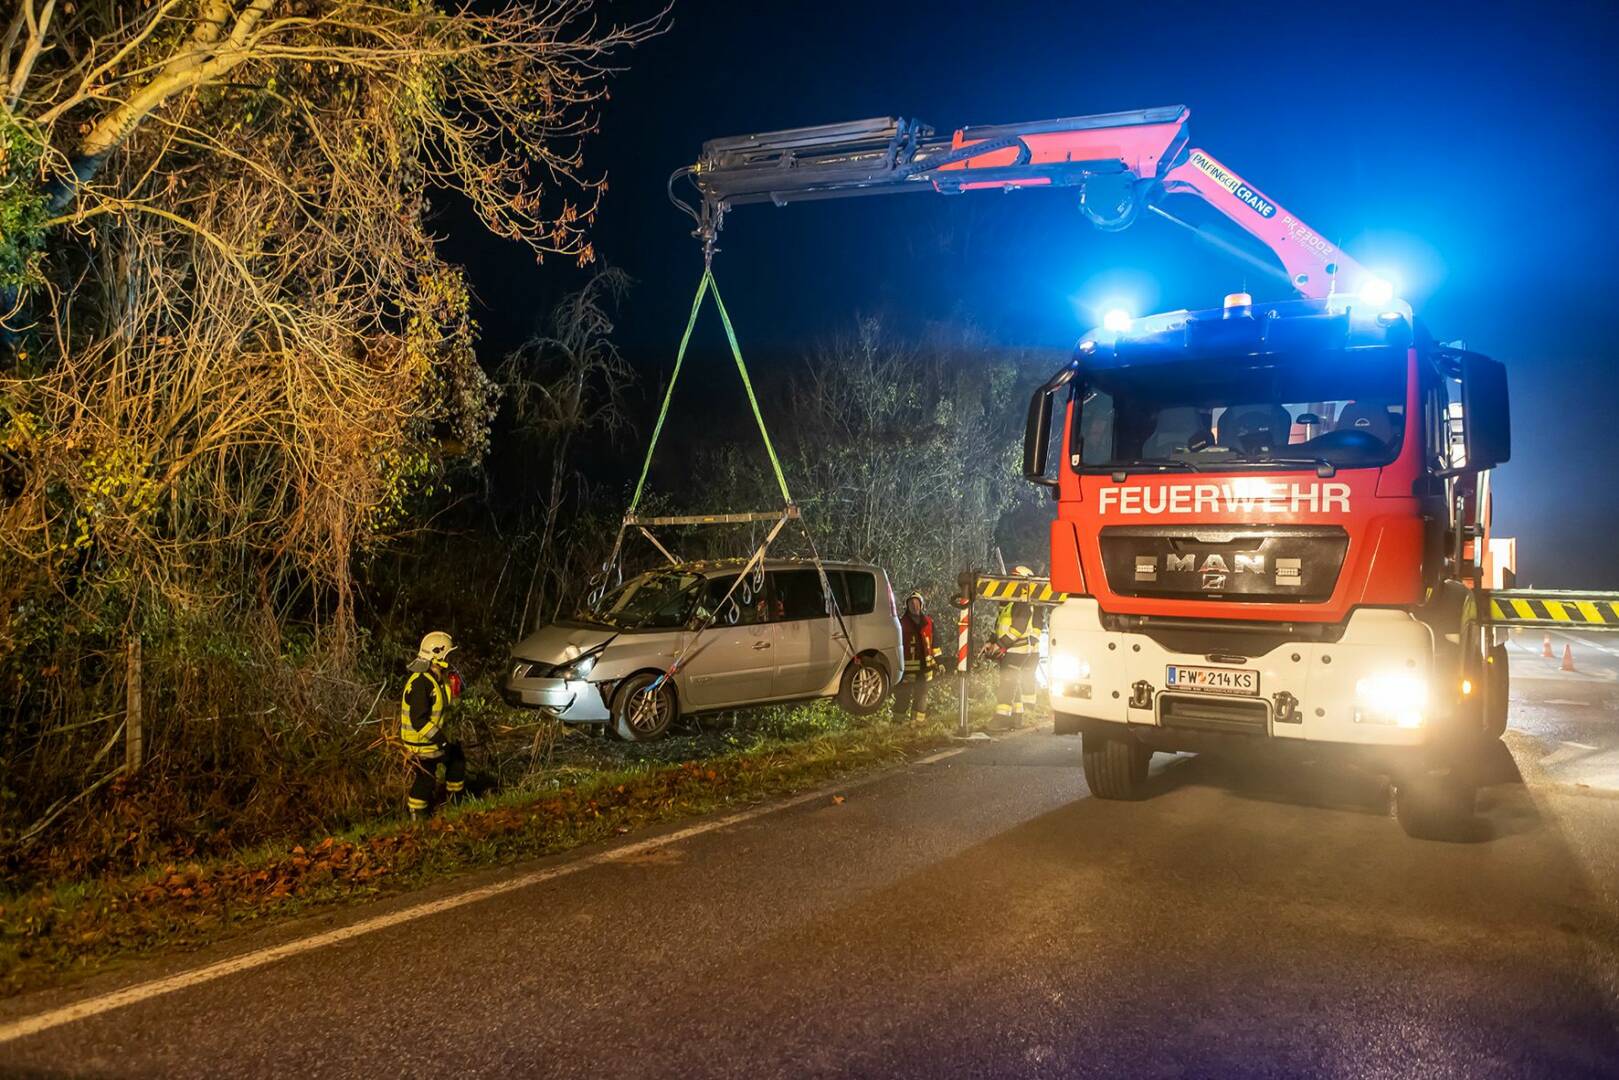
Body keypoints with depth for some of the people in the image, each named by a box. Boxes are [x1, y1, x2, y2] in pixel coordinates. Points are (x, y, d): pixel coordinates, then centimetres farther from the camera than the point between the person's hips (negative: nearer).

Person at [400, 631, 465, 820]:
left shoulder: (437, 678, 5)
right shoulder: (420, 683, -26)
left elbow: (446, 705, 14)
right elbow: (419, 720, -29)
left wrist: (452, 691, -3)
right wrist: (440, 738, -28)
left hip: (433, 737, 10)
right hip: (420, 742, -10)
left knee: (457, 758, 19)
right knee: (424, 781, 1)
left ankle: (453, 801, 33)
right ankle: (417, 817, 17)